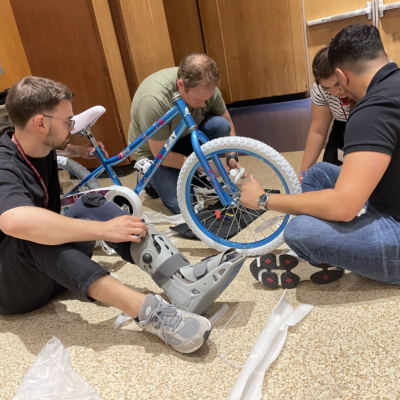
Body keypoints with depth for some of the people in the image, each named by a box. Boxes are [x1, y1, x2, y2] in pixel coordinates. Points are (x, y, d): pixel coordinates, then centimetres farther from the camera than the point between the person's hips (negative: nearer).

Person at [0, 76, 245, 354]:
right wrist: (104, 230, -43)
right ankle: (148, 311, -52)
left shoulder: (36, 146, 1)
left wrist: (79, 151, 15)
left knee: (92, 205, -18)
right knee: (35, 238, -38)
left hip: (52, 266, 7)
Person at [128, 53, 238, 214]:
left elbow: (228, 123, -4)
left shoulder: (206, 87, -20)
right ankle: (151, 178, 12)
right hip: (155, 151, -5)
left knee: (220, 125, -24)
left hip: (186, 137, 5)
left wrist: (232, 158, -16)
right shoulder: (153, 100, -37)